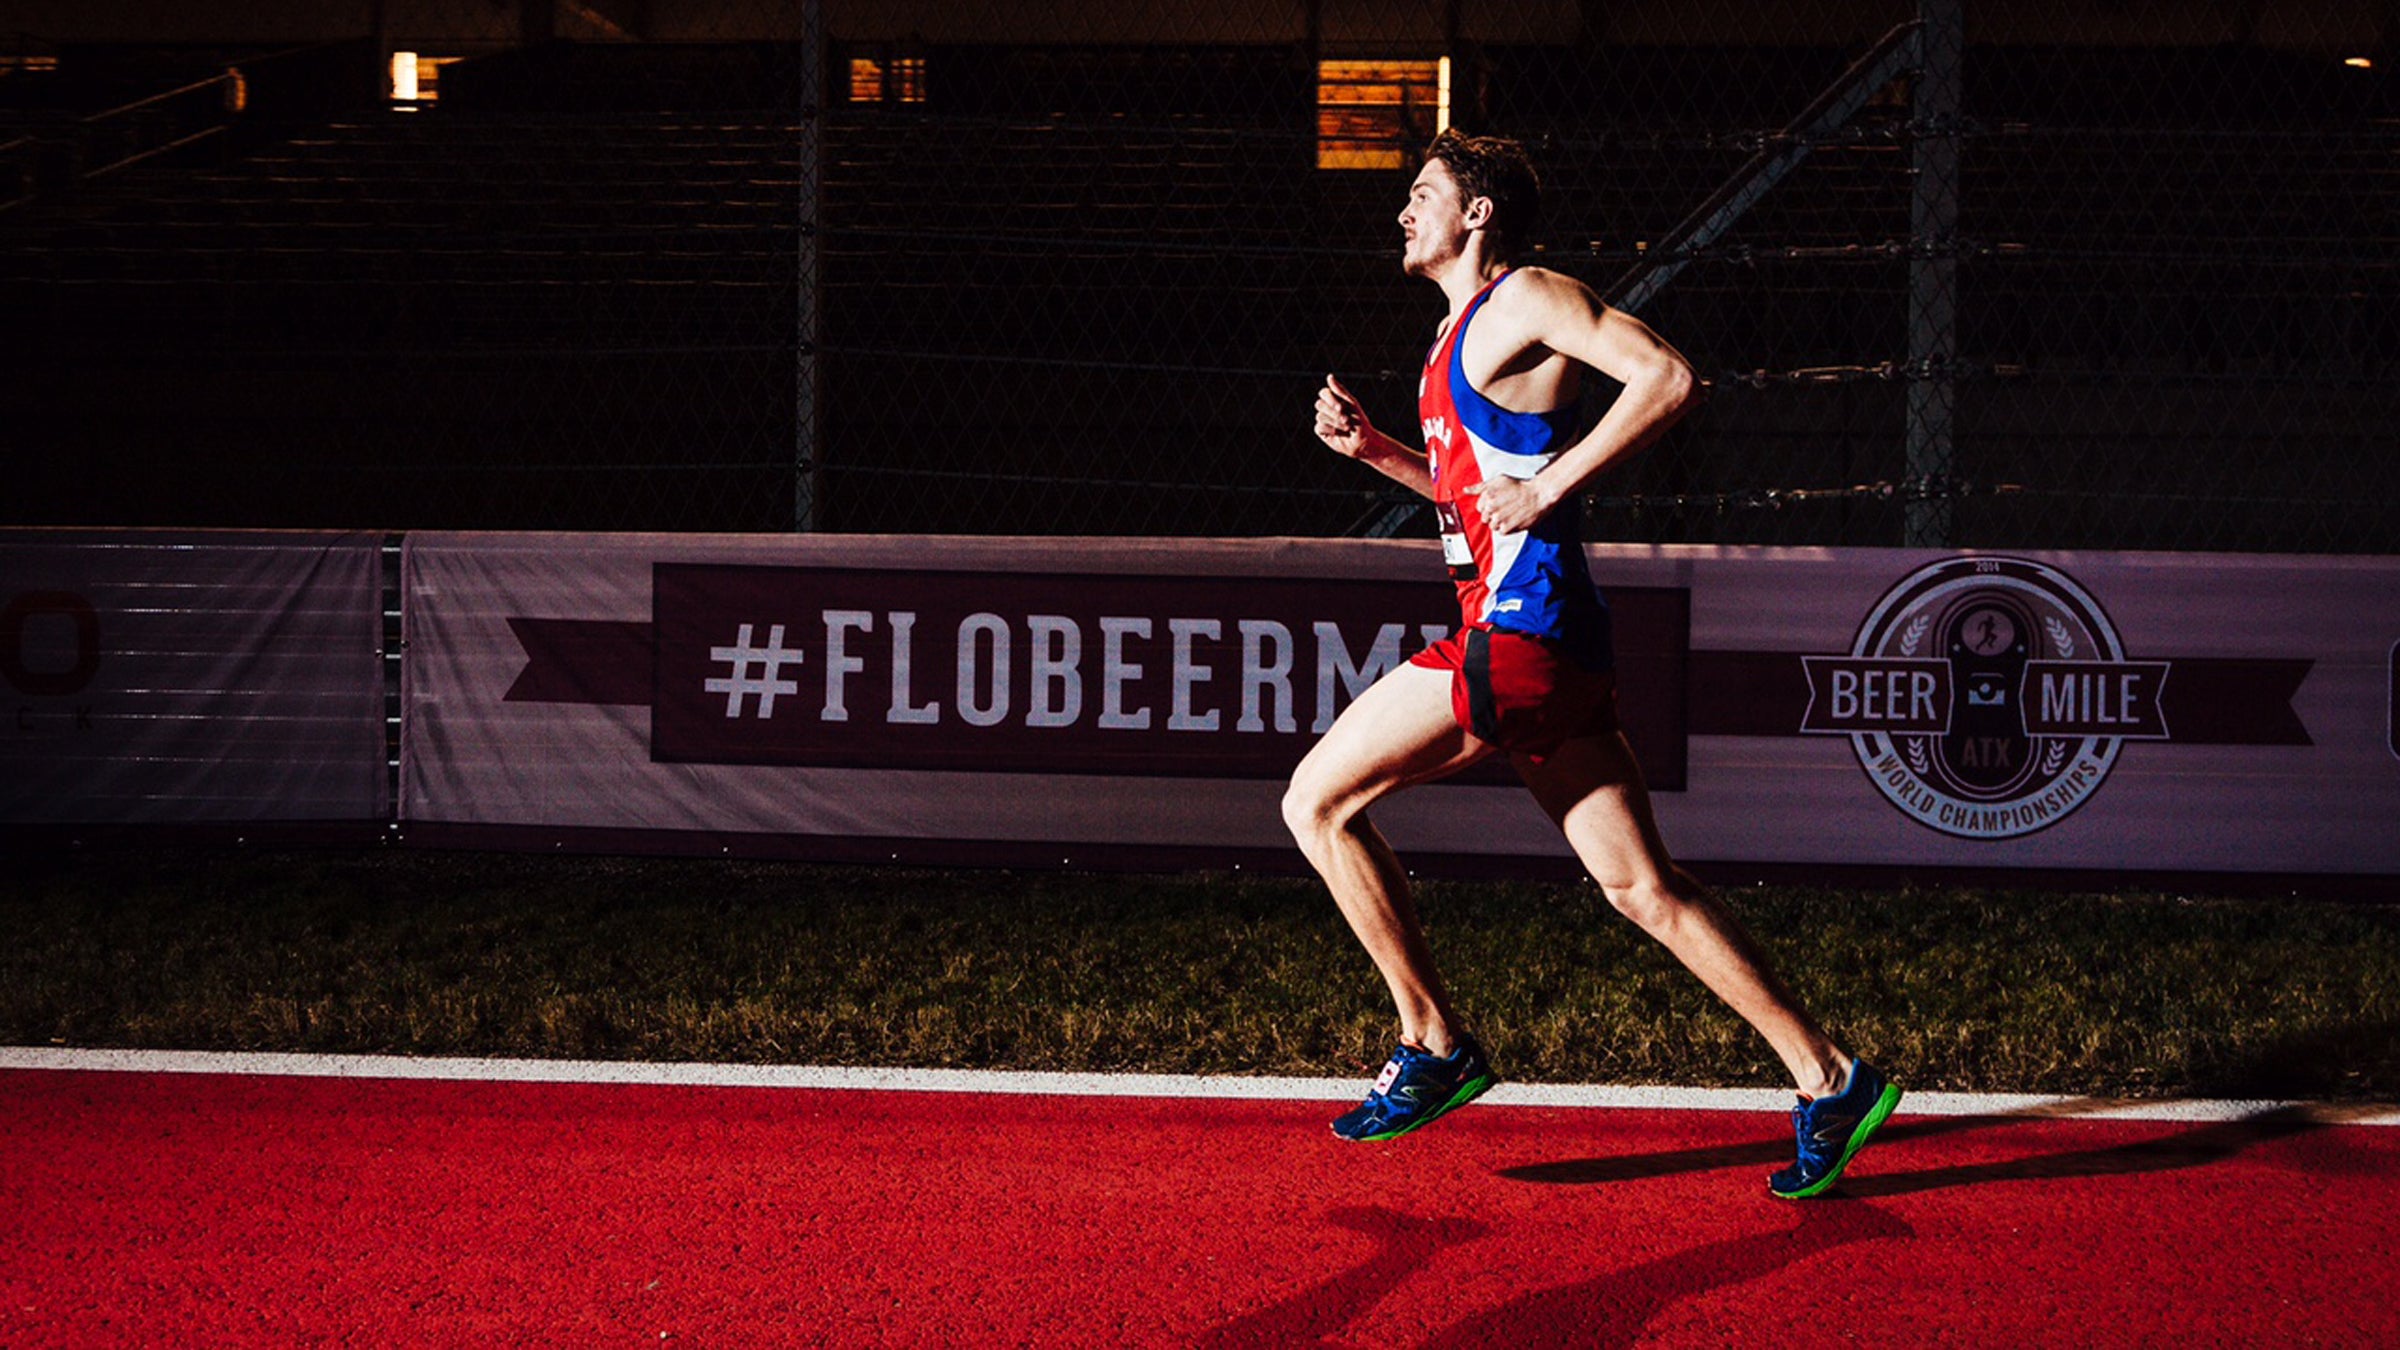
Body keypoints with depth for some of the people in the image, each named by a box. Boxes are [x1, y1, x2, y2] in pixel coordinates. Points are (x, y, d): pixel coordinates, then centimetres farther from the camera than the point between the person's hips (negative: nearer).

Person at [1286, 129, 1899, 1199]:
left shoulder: (1527, 299, -5)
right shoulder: (1466, 332, 23)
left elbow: (1669, 379, -17)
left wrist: (1549, 486, -18)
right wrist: (1373, 448, 20)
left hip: (1518, 630, -9)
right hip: (1526, 632, 9)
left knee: (1318, 803, -3)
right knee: (1643, 887, 6)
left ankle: (1435, 1047, 2)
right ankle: (1827, 1080, 6)